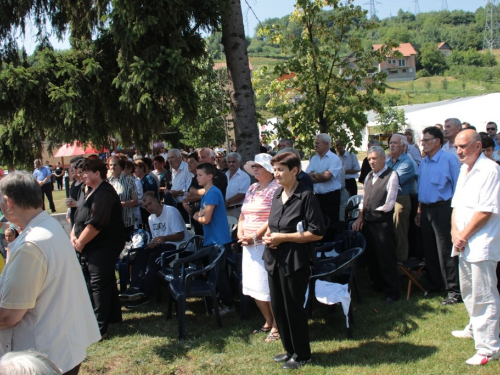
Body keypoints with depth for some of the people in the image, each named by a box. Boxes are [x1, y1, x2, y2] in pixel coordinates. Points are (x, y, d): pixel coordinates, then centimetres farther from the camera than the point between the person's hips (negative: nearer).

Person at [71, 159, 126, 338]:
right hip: (96, 247, 10)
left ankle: (99, 328, -6)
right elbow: (80, 218, 18)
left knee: (99, 284, -10)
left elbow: (95, 223, -25)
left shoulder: (104, 193, -18)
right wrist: (73, 235, 1)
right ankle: (113, 316, 32)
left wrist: (80, 242, -16)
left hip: (104, 246, -10)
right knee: (107, 281, 19)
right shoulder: (92, 192, 17)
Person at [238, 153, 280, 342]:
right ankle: (268, 322, 29)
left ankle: (276, 327, 11)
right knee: (254, 286, 13)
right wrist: (240, 234, 4)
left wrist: (255, 237, -19)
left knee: (269, 287, -3)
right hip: (250, 246, 8)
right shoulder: (252, 189, 16)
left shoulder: (276, 189, -10)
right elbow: (243, 215, 20)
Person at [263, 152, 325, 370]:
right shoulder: (277, 194, 9)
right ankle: (290, 349, 32)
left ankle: (302, 354, 23)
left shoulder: (306, 197, -14)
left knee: (294, 308, 4)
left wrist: (283, 237, -18)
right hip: (275, 259, 7)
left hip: (295, 261, -7)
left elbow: (317, 233, -17)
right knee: (278, 307, 14)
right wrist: (268, 235, 0)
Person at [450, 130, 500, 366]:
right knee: (468, 291, 22)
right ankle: (475, 328, 39)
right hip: (464, 243, 9)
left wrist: (464, 236, -13)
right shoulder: (463, 170, 14)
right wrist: (455, 232, -2)